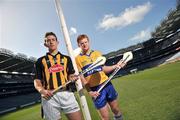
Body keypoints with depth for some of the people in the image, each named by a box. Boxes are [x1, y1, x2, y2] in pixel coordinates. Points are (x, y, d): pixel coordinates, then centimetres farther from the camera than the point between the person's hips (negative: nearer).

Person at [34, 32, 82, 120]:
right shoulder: (40, 61, 12)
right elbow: (37, 81, 8)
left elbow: (70, 76, 15)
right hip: (49, 96, -1)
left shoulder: (66, 58, 16)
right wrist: (42, 90, -11)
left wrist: (73, 78, -8)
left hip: (66, 94, 1)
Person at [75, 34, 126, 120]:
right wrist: (89, 91, -15)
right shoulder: (77, 59, -5)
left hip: (107, 84, 5)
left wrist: (116, 66, 3)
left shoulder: (97, 53, 9)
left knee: (116, 110, 16)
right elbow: (81, 77, -7)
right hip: (95, 89, -4)